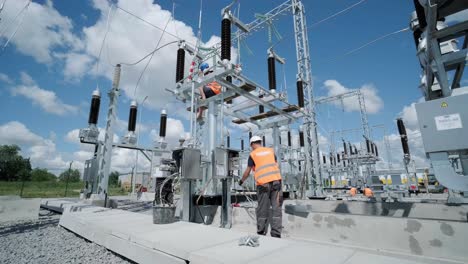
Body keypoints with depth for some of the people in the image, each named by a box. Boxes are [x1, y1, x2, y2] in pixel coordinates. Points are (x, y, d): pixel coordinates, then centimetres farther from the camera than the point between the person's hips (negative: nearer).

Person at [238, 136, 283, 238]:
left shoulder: (252, 154, 6)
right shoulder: (271, 151, 15)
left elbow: (247, 172, 11)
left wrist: (241, 181, 28)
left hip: (263, 184, -2)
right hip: (276, 181, 2)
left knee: (262, 210, 8)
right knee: (276, 208, 4)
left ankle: (261, 233, 18)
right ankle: (276, 233, 4)